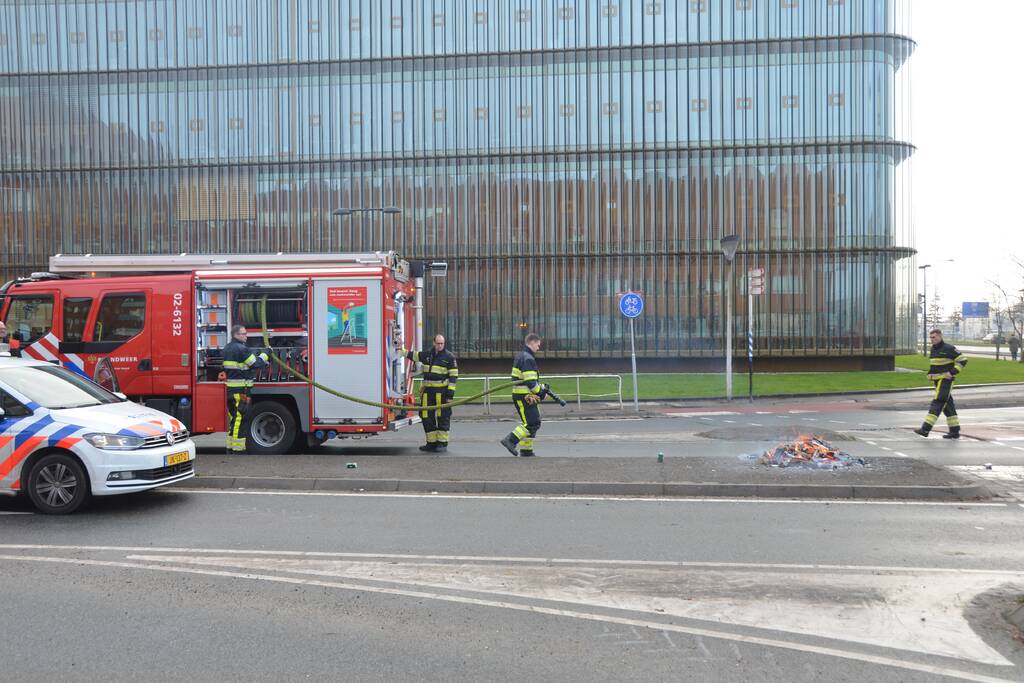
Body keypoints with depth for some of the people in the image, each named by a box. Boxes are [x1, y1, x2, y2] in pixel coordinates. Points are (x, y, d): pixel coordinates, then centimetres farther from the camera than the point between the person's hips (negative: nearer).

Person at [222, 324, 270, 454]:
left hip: (230, 388, 9)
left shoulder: (228, 348, 16)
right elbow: (255, 363, -12)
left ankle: (231, 447, 19)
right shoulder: (241, 349, -14)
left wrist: (263, 361, 20)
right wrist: (265, 355, 5)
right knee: (239, 418, -5)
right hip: (241, 388, -9)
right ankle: (238, 448, -3)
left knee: (233, 417, 14)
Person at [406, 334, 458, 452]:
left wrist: (450, 393, -11)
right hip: (428, 391, 5)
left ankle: (442, 443, 5)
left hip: (442, 391, -5)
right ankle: (431, 442, 15)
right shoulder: (427, 355, 13)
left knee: (443, 418, -3)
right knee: (427, 417, 6)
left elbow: (453, 376, -5)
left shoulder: (449, 357, -2)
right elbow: (414, 355, 27)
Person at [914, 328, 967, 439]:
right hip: (937, 380, 9)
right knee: (947, 405, 10)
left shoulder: (948, 349, -9)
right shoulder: (933, 350, 15)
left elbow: (963, 360, -9)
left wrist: (952, 372, -15)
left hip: (945, 380, -9)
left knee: (937, 403, -13)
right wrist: (930, 374, 11)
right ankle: (955, 431, 15)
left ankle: (926, 428, -20)